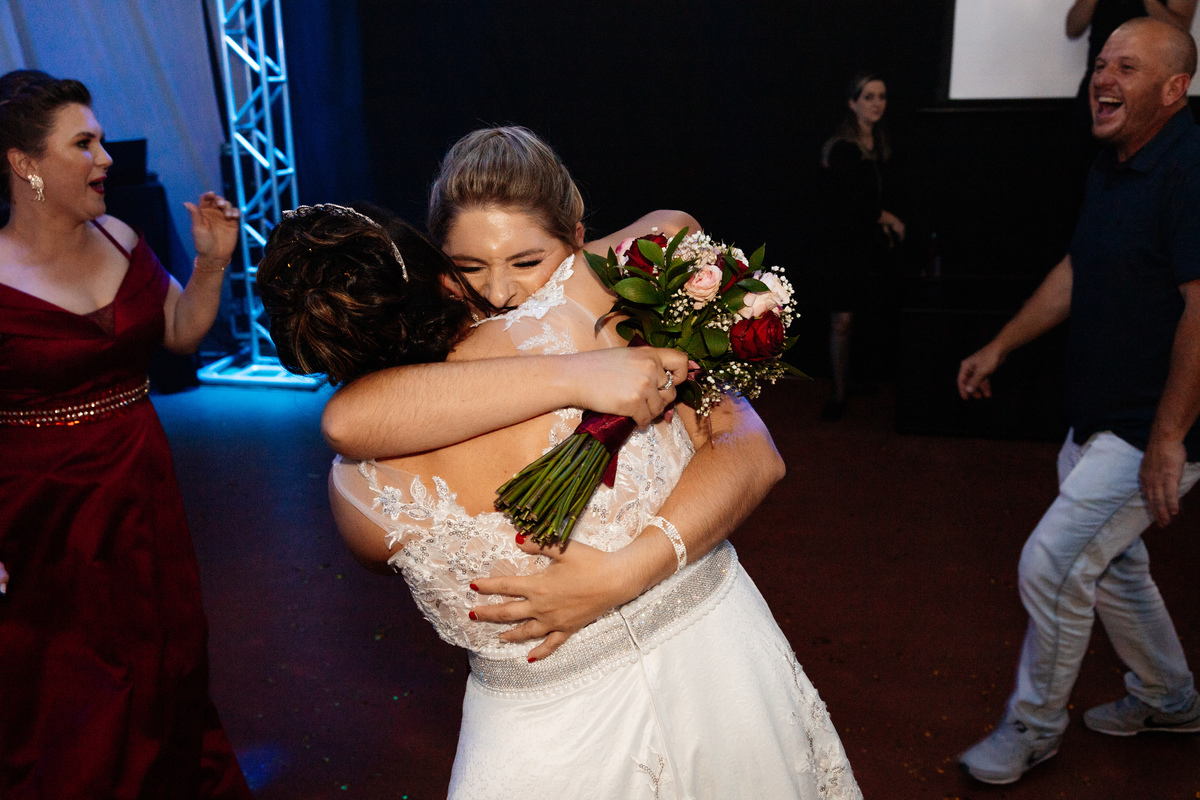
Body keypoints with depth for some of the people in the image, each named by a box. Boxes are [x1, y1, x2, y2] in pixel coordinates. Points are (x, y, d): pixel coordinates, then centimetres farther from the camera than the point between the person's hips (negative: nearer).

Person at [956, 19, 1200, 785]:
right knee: (1112, 564, 20)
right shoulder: (1111, 170, 9)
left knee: (1051, 564, -7)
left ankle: (1033, 727, 15)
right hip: (1097, 419, 9)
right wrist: (1000, 347, 18)